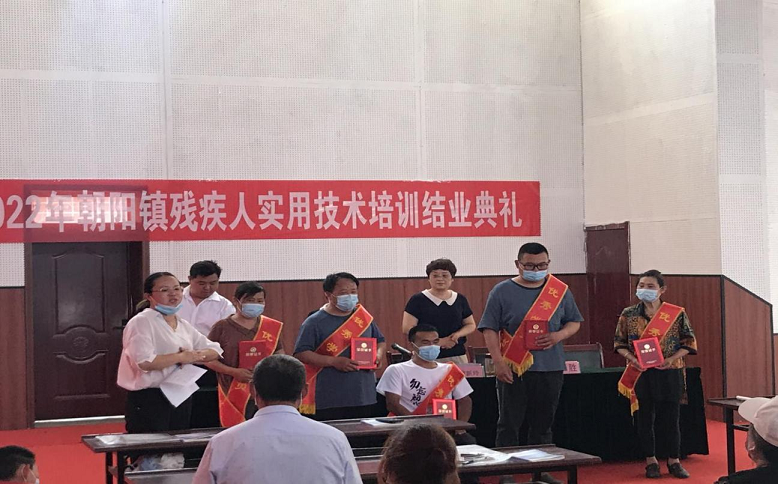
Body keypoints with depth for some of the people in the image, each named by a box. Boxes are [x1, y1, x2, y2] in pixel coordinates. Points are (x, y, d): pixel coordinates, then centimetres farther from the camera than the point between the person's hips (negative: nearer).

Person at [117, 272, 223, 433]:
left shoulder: (183, 325, 13)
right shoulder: (142, 322, -10)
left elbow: (214, 350, 14)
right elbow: (144, 362, -25)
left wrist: (193, 356, -8)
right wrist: (180, 357, -15)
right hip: (150, 400, -8)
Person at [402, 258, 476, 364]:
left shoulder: (460, 300, 13)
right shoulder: (418, 300, 2)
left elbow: (471, 325, 21)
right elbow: (407, 328, -5)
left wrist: (458, 334, -3)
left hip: (457, 356, 3)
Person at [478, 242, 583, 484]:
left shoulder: (560, 291, 8)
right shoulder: (502, 291, -2)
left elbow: (574, 322, 13)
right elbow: (489, 328, -3)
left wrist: (559, 336, -8)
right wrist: (498, 361, -13)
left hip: (550, 369, 3)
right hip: (513, 369, -3)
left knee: (543, 425, 12)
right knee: (509, 425, 0)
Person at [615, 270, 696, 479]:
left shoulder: (677, 313, -1)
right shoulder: (629, 314, 1)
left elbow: (689, 342, 2)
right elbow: (619, 342, 6)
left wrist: (672, 359, -13)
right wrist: (631, 358, -12)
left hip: (669, 373, -1)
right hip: (641, 374, 1)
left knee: (671, 417, 5)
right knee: (645, 417, 6)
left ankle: (674, 460, 18)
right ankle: (651, 461, 18)